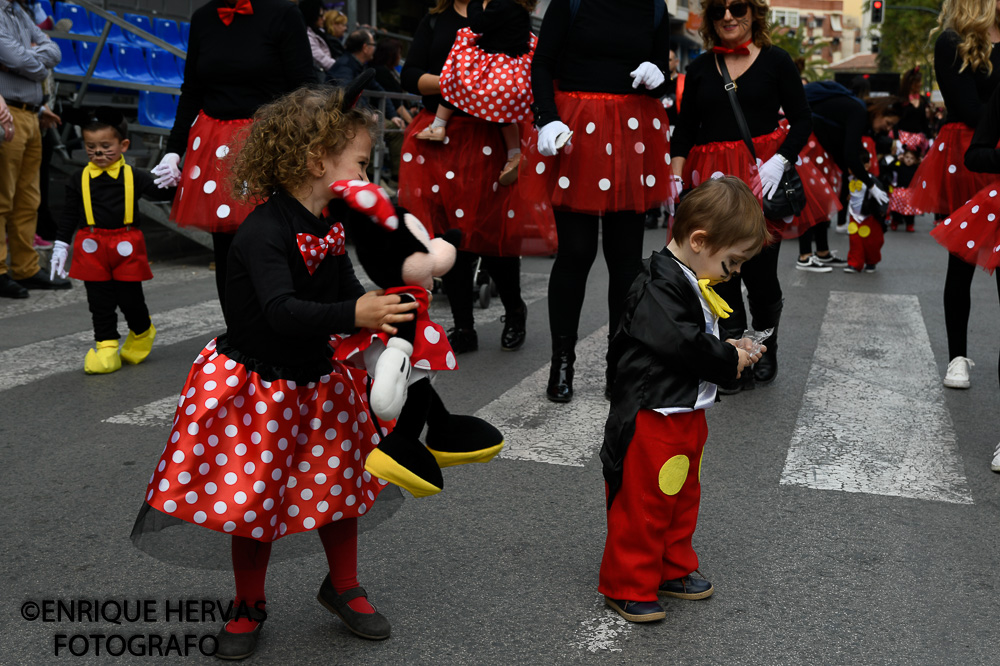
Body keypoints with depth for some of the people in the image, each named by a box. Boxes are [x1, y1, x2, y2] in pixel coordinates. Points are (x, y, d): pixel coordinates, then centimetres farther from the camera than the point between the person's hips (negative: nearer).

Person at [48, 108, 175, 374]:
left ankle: (142, 332, 32)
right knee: (100, 302, 4)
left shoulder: (133, 177, 1)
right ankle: (106, 347, 12)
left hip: (126, 246, -1)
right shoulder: (79, 179, 4)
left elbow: (160, 193, 4)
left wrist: (170, 182, -17)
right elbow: (69, 214, 10)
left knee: (130, 297, 5)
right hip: (92, 247, 2)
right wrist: (61, 246, 7)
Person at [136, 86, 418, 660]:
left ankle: (344, 587, 38)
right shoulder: (264, 232, -27)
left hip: (316, 381, 7)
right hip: (254, 386, -7)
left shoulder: (332, 225, 0)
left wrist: (385, 309, -12)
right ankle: (250, 607, 30)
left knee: (341, 483, 15)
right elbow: (281, 311, -39)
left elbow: (347, 291, 7)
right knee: (253, 500, 7)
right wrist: (353, 315, -50)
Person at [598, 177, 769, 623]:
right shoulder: (657, 287, -23)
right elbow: (685, 346, -28)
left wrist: (730, 350, 4)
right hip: (651, 420, -10)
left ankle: (672, 570, 38)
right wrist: (730, 360, -14)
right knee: (643, 505, 2)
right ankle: (627, 586, 16)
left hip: (687, 415, 10)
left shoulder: (692, 283, 9)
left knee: (682, 497, 21)